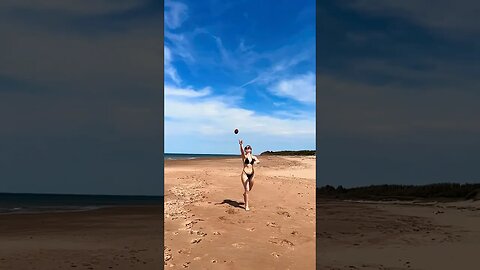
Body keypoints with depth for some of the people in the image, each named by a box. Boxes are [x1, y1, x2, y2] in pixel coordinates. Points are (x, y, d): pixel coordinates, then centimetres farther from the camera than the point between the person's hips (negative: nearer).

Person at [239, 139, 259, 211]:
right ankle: (246, 206, -1)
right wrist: (241, 145, -48)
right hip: (245, 174, -4)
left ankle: (245, 194, 55)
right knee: (247, 190, -8)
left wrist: (255, 162, -38)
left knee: (249, 188, 21)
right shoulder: (244, 156, -5)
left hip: (251, 174, 5)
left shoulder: (253, 157, 6)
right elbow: (242, 151, -27)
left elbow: (258, 161, -13)